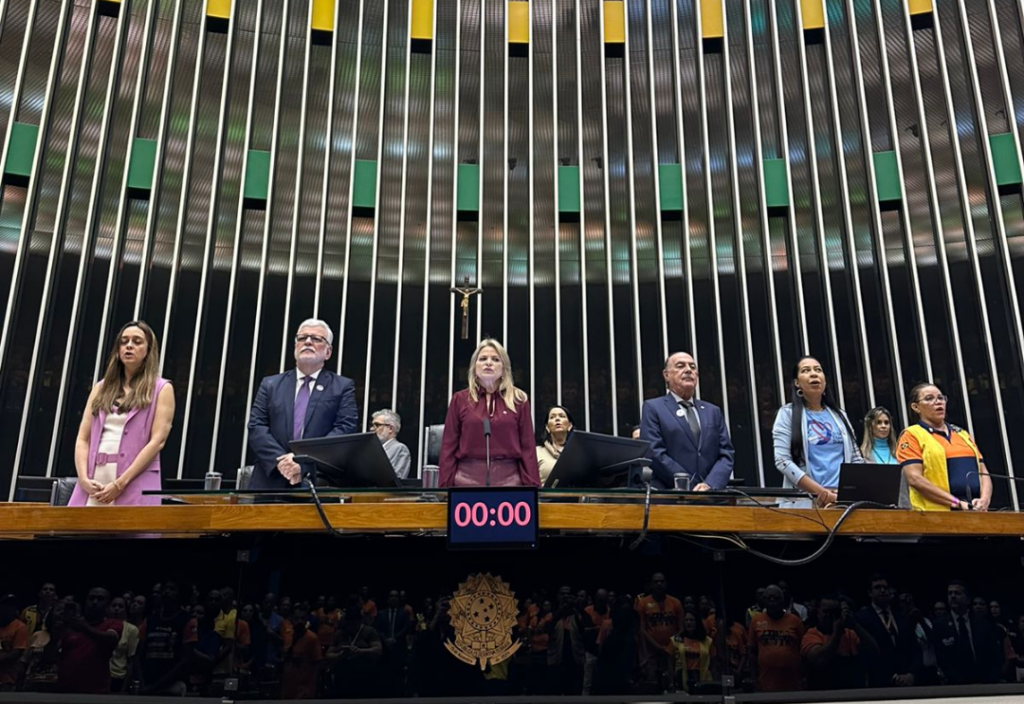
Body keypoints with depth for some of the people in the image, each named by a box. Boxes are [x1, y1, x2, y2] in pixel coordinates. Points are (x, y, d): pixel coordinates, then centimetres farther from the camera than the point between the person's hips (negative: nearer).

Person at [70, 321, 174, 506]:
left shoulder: (161, 389, 5)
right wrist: (84, 478, -6)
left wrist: (120, 483, -13)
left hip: (135, 486, -4)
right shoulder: (102, 387, 17)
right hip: (94, 482, 4)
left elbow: (157, 440, -6)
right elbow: (83, 438, 11)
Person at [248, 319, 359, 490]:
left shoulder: (343, 387, 8)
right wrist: (280, 460, -12)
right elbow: (256, 427, 5)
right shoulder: (270, 384, 15)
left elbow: (346, 429, -4)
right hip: (271, 481, 2)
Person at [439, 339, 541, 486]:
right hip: (468, 478, 0)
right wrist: (445, 484, 0)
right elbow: (449, 446, 6)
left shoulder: (518, 399, 8)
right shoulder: (460, 399, 8)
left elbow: (527, 446, 5)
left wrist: (531, 485, -2)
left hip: (509, 479, 0)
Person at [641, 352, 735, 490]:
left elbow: (726, 454, 10)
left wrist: (710, 485, -8)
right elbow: (654, 453, -5)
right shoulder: (653, 407, 5)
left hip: (710, 495, 4)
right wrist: (691, 486, -10)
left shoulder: (713, 411, 19)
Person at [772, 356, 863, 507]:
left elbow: (856, 458, 14)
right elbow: (782, 461, -8)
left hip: (843, 499, 4)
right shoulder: (787, 414, 2)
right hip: (805, 500, -4)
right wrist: (821, 492, -17)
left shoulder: (839, 415, 15)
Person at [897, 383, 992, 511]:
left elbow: (983, 473, 16)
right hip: (937, 514, -6)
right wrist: (958, 503, -15)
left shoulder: (963, 434, 20)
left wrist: (984, 499, -5)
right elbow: (915, 479, -11)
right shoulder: (912, 435, 0)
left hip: (975, 512, 6)